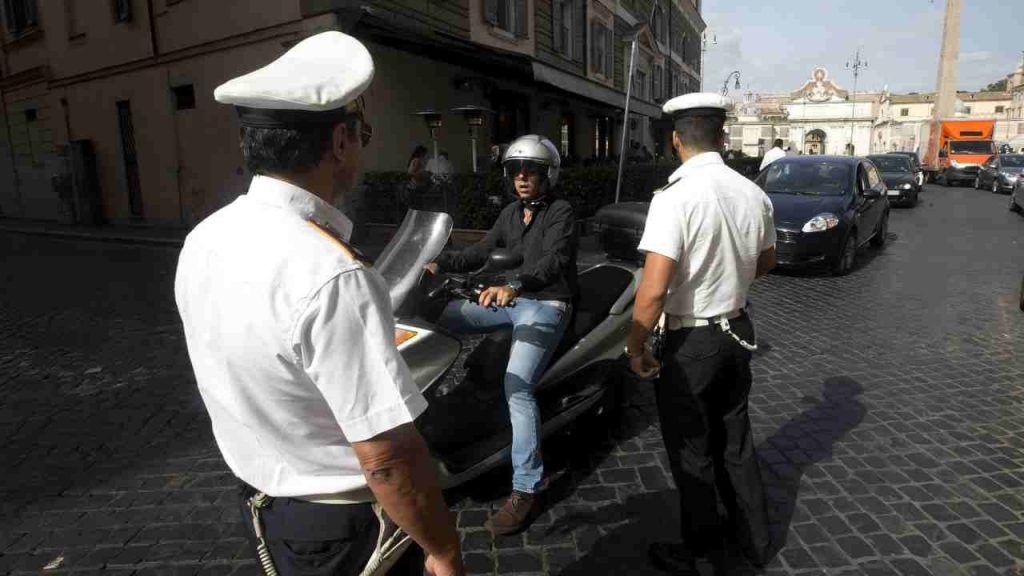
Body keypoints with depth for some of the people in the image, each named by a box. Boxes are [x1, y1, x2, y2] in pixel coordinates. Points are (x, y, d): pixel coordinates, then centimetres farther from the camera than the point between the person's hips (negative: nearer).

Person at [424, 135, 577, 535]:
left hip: (545, 306, -8)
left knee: (517, 387, -23)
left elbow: (553, 261, -27)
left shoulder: (560, 213, -9)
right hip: (511, 301, 8)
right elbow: (481, 252, 17)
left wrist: (514, 285, -45)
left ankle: (526, 491, -17)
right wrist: (440, 265, 2)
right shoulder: (511, 213, 14)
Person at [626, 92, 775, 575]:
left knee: (691, 451, 12)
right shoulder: (754, 194, -1)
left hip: (691, 341, -7)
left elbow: (653, 289, -27)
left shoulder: (675, 197, -22)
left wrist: (635, 348, -14)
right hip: (738, 330, 7)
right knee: (734, 438, 24)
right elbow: (765, 263, 15)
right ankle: (753, 537, 42)